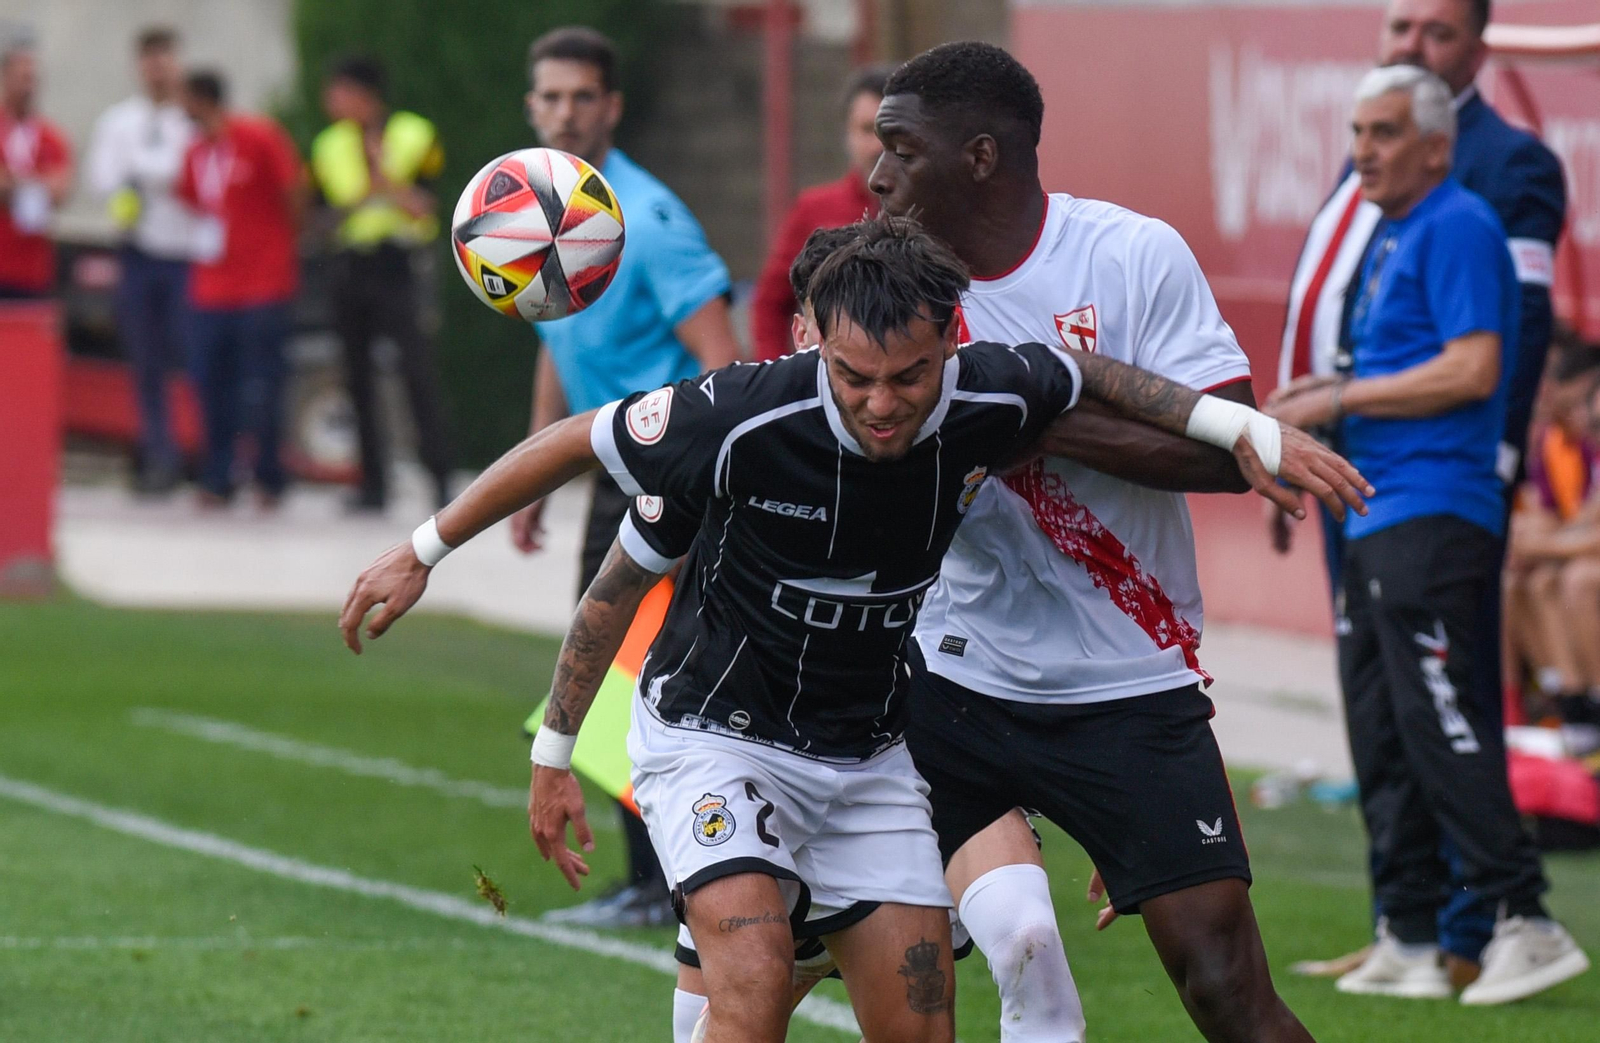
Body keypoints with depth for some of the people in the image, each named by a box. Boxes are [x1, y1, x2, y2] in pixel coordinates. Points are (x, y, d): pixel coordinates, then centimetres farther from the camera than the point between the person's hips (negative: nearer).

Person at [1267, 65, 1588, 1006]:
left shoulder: (1457, 227, -10)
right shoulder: (1393, 239, 20)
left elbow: (1471, 370, -19)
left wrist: (1341, 399, -13)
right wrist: (1326, 396, 11)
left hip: (1434, 512, -10)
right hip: (1377, 512, 10)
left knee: (1438, 719, -15)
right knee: (1382, 734, 9)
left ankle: (1525, 920, -13)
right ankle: (1410, 943, 12)